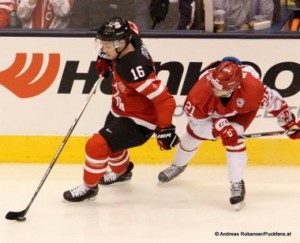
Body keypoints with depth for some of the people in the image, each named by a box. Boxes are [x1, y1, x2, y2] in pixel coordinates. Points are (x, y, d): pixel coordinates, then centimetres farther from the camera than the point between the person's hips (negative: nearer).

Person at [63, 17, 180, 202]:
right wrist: (105, 57, 7)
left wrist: (165, 129, -31)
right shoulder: (129, 39, -14)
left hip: (137, 122, -10)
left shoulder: (135, 69, -38)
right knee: (110, 140, 32)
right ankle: (121, 171, 62)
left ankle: (89, 186, 5)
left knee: (97, 145, -20)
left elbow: (165, 100, -36)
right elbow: (131, 28, 13)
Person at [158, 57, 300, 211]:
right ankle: (179, 165, 43)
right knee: (193, 132, 9)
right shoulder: (203, 88, -44)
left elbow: (273, 101, -27)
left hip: (244, 107, -2)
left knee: (234, 139, -23)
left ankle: (237, 185, -6)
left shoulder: (252, 88, -47)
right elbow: (194, 119, -29)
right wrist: (218, 128, -41)